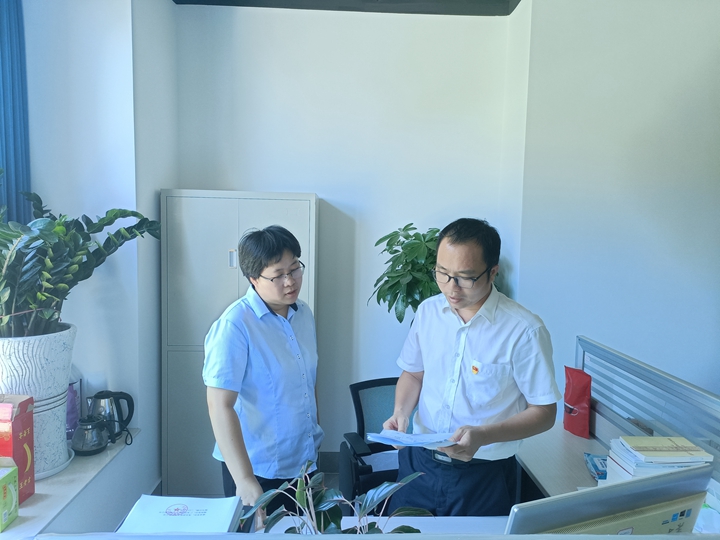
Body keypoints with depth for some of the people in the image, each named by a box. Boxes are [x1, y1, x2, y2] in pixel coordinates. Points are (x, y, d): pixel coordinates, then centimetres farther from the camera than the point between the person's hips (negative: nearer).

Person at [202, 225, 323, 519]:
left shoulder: (304, 313, 0)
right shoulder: (234, 326, -22)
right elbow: (220, 405, -26)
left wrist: (315, 438, 14)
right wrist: (244, 480, -30)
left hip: (306, 461, 7)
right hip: (259, 469, -6)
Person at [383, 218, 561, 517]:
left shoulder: (524, 330, -18)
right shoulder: (428, 311, -2)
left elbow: (544, 413, -12)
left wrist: (483, 436, -27)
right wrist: (400, 412, -8)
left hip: (483, 476, -4)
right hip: (418, 462, 4)